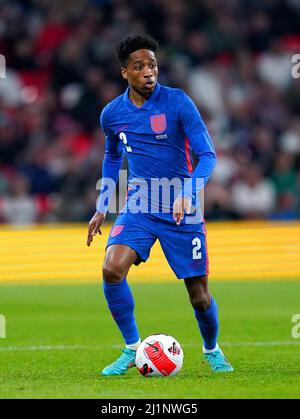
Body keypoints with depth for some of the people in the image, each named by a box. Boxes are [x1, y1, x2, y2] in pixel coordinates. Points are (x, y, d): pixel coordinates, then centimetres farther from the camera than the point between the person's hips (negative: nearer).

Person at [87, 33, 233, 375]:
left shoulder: (178, 102, -10)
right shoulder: (112, 113, 2)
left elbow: (207, 155, -13)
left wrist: (187, 193, -30)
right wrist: (101, 208, 18)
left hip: (182, 209, -2)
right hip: (138, 205, 2)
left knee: (199, 297, 0)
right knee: (112, 269, -23)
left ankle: (212, 350, 32)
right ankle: (132, 348, -5)